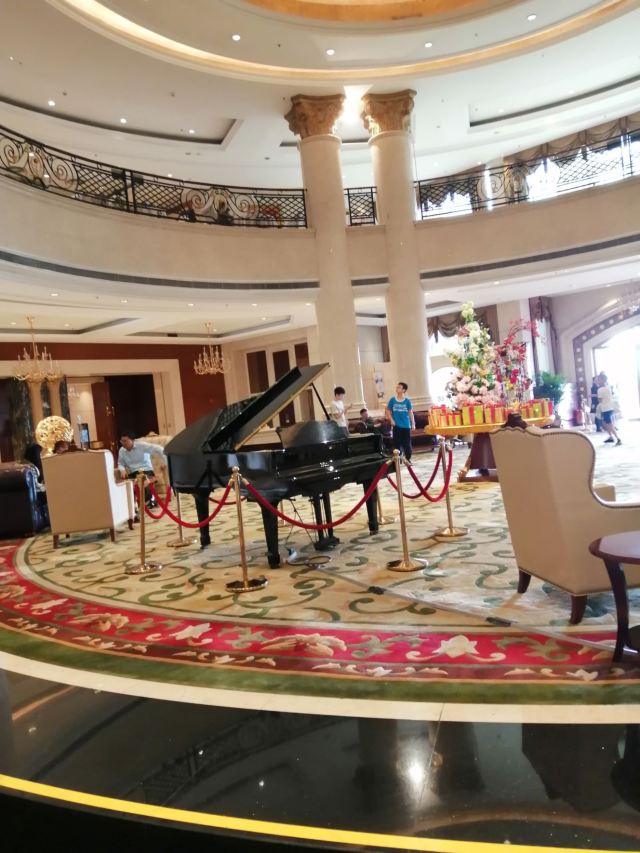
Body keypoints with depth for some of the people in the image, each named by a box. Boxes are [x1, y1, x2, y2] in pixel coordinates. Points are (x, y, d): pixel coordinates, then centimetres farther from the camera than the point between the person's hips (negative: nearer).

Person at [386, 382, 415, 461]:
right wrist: (391, 420, -5)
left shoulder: (407, 401, -2)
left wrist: (413, 424, -2)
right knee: (397, 443, 5)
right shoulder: (392, 400, -1)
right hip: (396, 425, 1)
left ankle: (408, 459, 17)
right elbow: (388, 411, 7)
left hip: (406, 425, -1)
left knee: (407, 443, 4)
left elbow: (410, 413, 1)